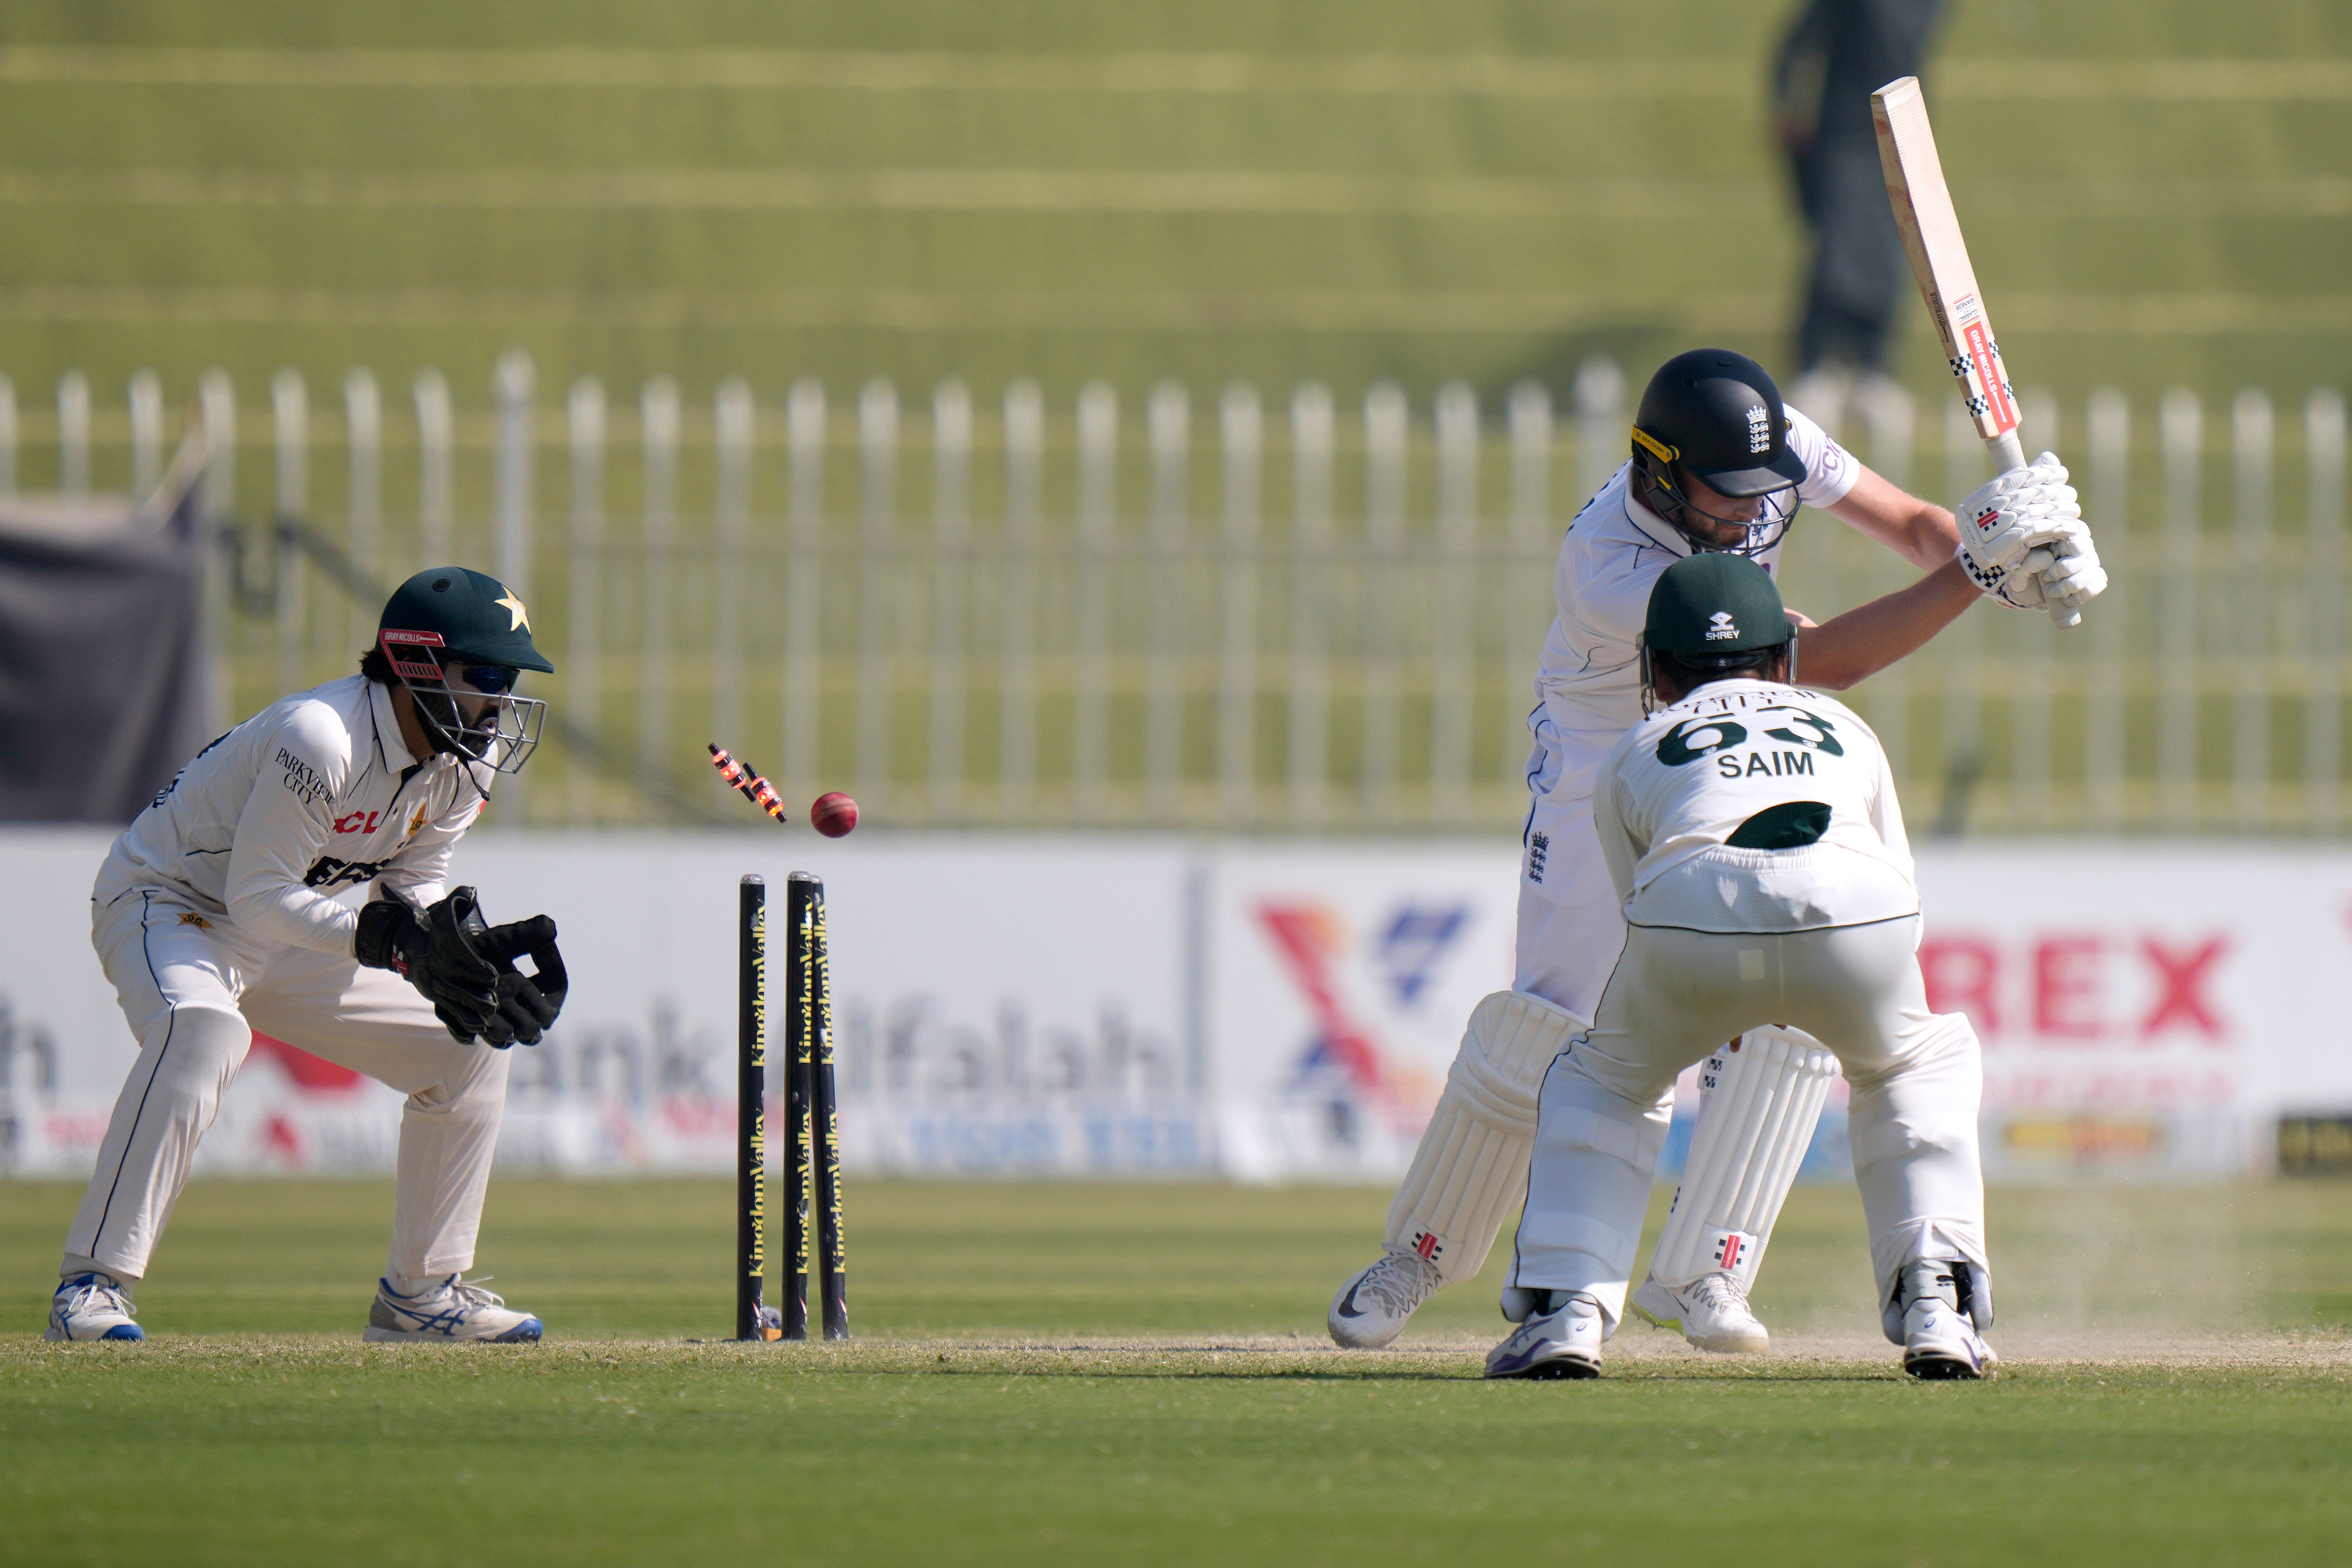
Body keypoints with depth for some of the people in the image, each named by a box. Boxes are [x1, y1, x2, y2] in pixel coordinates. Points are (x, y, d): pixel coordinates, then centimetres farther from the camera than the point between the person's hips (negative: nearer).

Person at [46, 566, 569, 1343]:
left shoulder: (463, 767, -5)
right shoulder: (320, 740, -31)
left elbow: (415, 887, 3)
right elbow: (258, 898, -28)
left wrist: (468, 950, -18)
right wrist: (385, 938, -38)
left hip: (287, 940, 9)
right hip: (165, 906, -9)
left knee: (470, 1048, 4)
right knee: (204, 1030, -40)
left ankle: (420, 1291, 16)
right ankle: (91, 1287, -39)